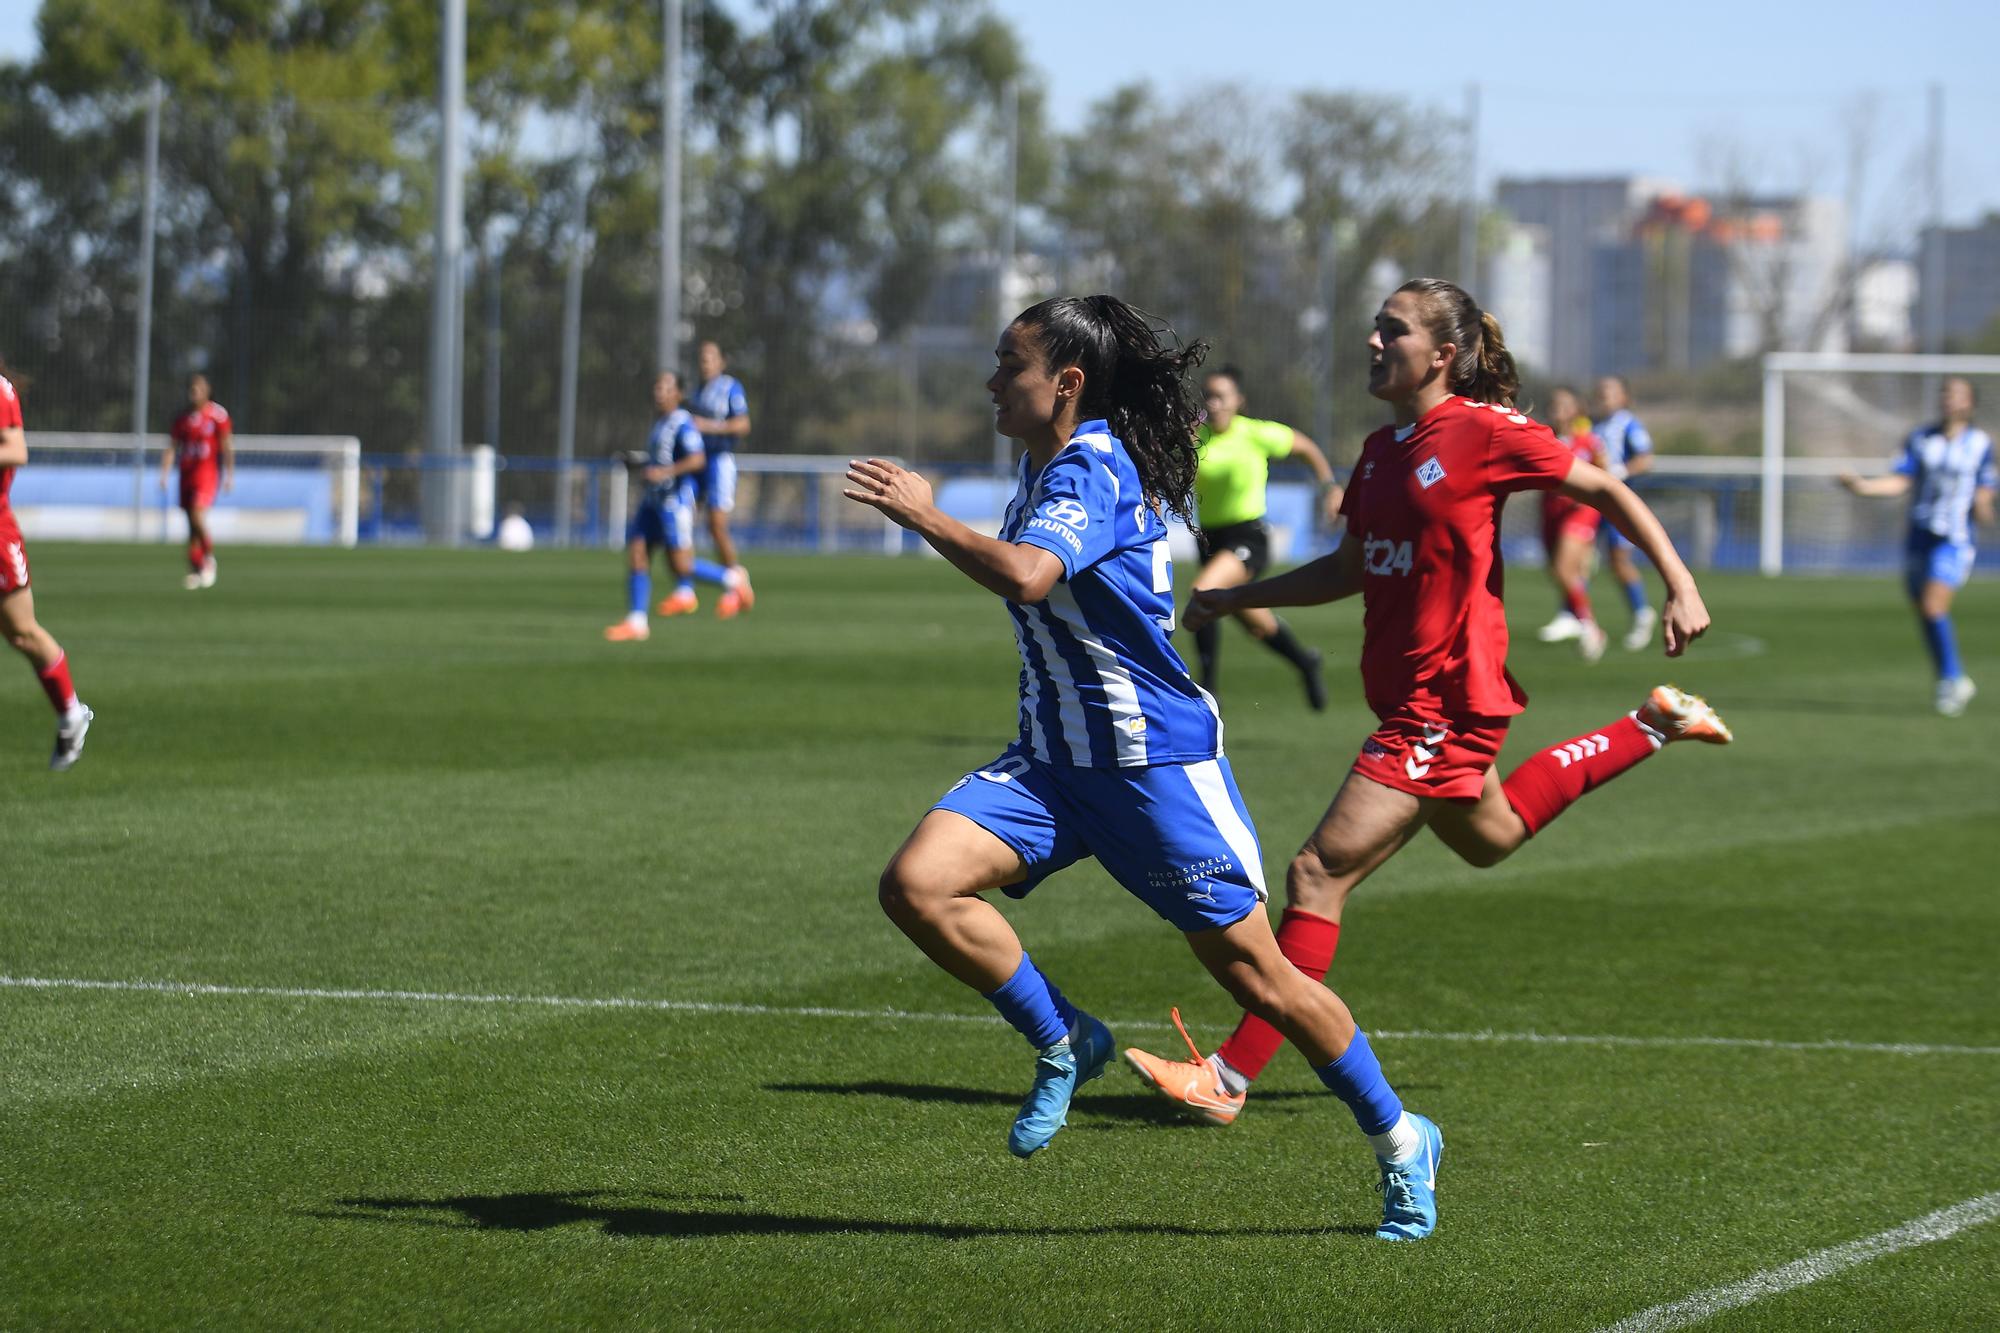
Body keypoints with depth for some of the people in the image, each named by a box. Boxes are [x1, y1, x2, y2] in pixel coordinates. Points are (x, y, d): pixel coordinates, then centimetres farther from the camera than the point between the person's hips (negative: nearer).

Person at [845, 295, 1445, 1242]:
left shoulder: (1093, 472, -19)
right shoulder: (1045, 466, 10)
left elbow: (1025, 575, -37)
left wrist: (923, 516, -27)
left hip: (1152, 762, -8)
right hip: (1052, 760, 8)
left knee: (1256, 976, -1)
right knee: (917, 885, -14)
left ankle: (1398, 1140, 18)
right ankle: (1062, 1044, 5)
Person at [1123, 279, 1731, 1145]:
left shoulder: (1484, 433, -14)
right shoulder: (1382, 450, 9)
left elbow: (1606, 491, -6)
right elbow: (1350, 569, 21)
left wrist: (1681, 587, -10)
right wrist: (1236, 599, 15)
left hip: (1446, 703, -10)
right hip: (1403, 694, 10)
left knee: (1319, 874, -13)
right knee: (1487, 838, 33)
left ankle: (1229, 1078, -10)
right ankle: (1654, 726, 43)